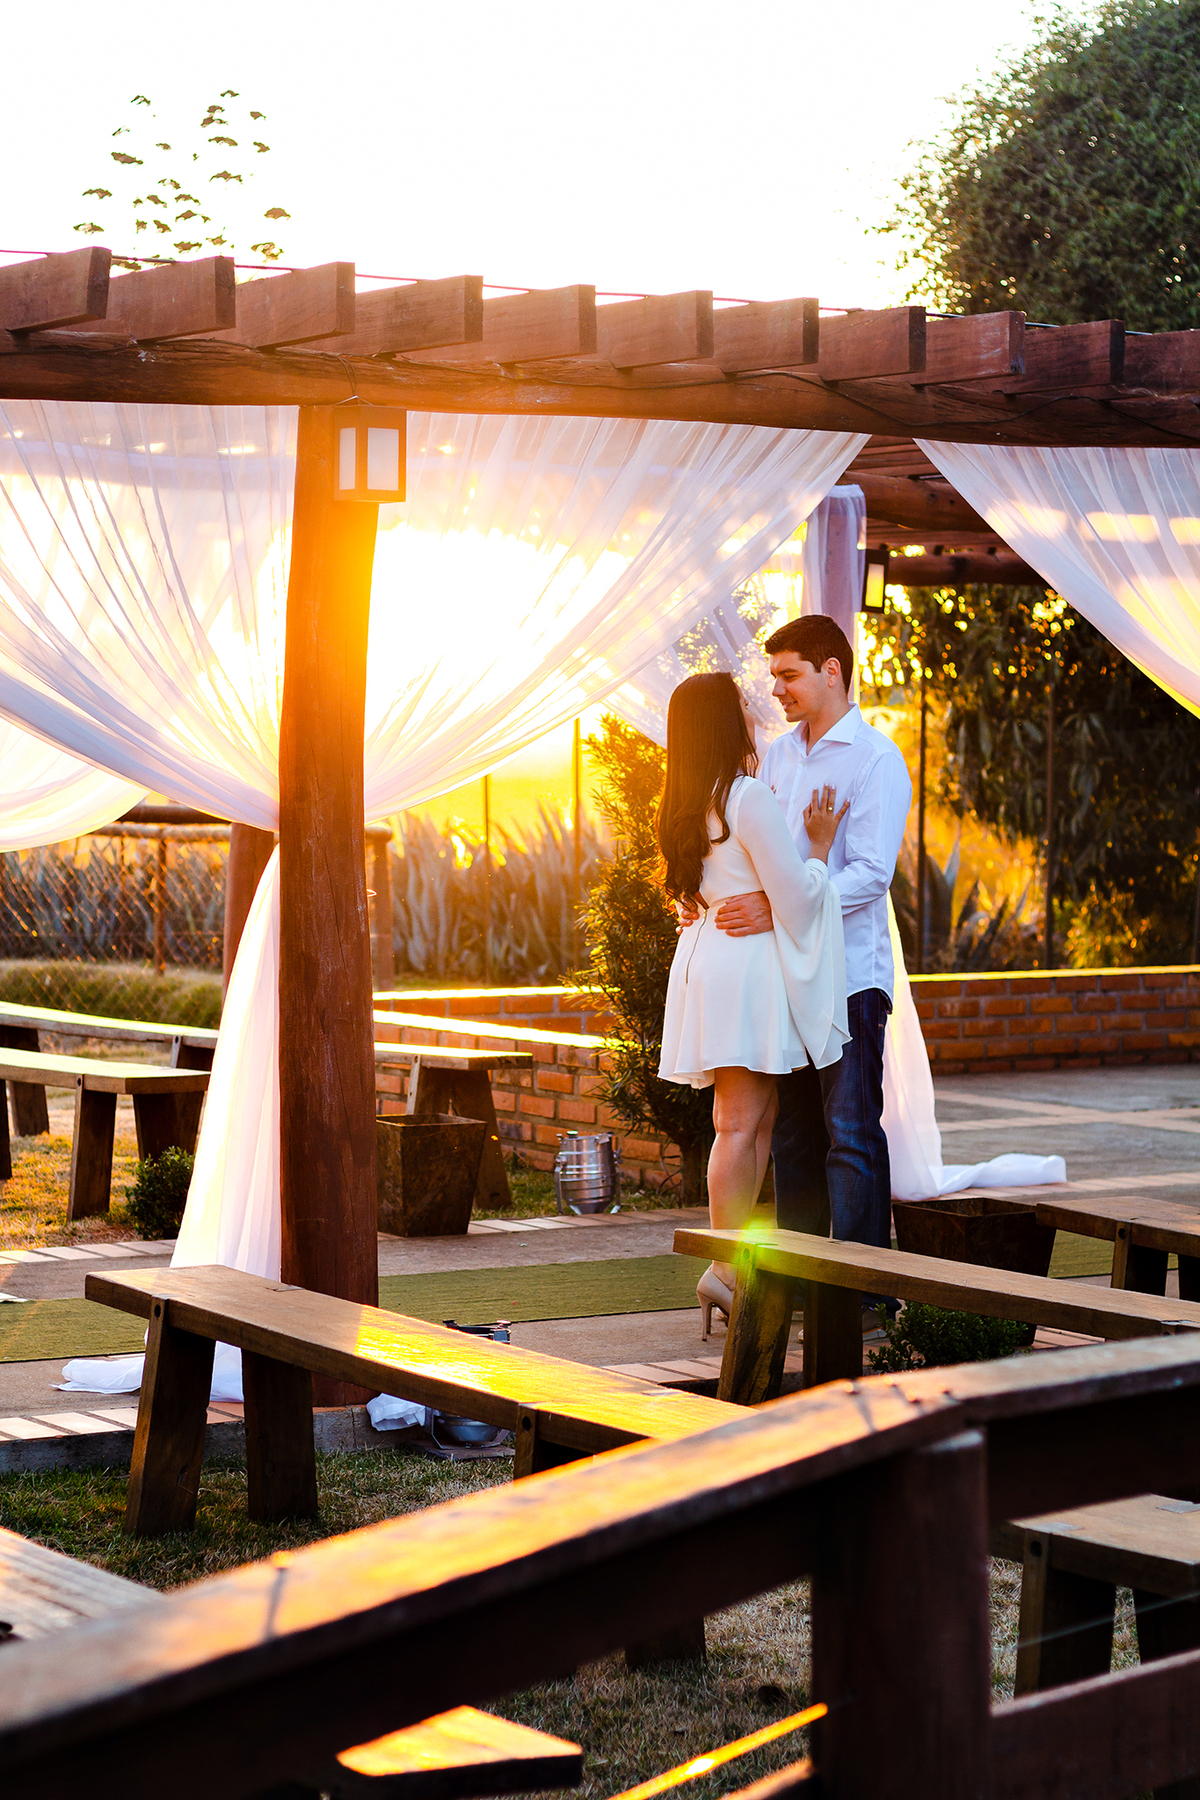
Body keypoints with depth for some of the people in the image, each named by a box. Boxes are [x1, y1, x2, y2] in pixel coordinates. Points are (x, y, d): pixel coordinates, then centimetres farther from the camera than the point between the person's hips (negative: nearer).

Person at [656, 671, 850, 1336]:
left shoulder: (689, 803, 14)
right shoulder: (750, 798, -14)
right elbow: (795, 895, -14)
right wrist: (818, 848, 1)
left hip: (708, 954, 9)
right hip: (748, 962, -9)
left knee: (755, 1119, 10)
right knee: (741, 1122, -8)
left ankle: (731, 1262, 8)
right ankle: (727, 1269, -9)